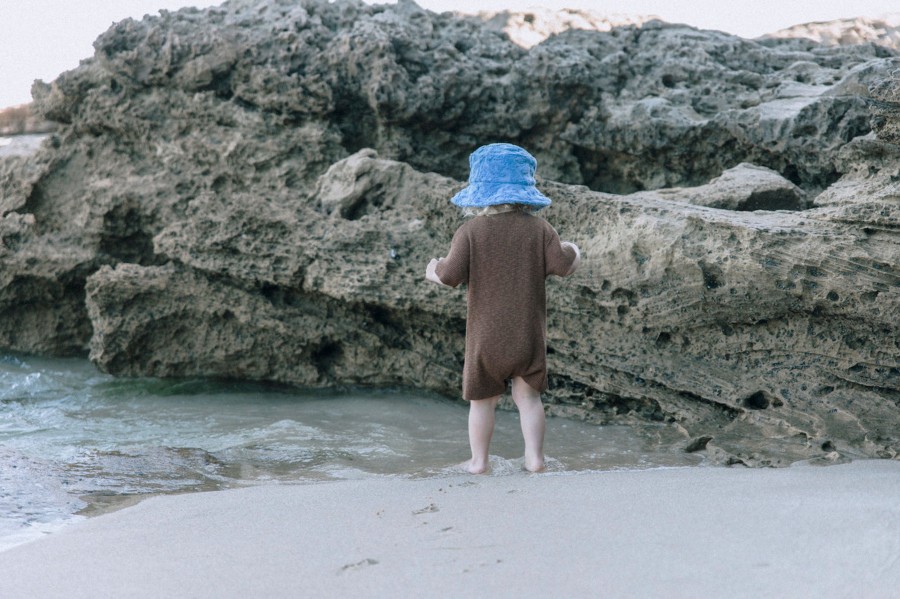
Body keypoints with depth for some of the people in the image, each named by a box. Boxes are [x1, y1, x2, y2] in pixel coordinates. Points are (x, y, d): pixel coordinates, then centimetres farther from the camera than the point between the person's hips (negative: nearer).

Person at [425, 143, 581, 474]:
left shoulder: (470, 231, -8)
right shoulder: (538, 228, -4)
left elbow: (452, 275, -15)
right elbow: (561, 265, -10)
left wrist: (434, 270, 7)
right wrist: (573, 253, 12)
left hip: (486, 334, -1)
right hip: (529, 332, 1)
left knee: (482, 398, 12)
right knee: (528, 395, 12)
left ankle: (478, 460, 17)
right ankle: (535, 456, 7)